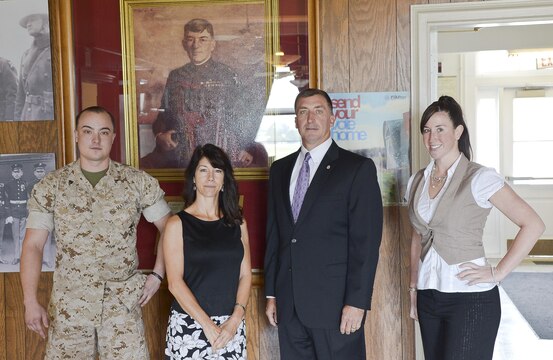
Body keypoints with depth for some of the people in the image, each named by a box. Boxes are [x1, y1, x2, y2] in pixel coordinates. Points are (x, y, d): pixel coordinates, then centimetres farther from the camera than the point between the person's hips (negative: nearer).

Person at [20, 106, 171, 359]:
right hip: (69, 306, 1)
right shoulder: (50, 186, 0)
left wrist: (157, 275, -1)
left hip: (124, 303, 0)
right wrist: (31, 302, -10)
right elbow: (33, 245, -2)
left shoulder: (138, 182, -1)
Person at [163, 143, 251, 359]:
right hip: (189, 325, -2)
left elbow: (245, 274, 4)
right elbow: (175, 283, -8)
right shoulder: (177, 224, -3)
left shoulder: (237, 223, 6)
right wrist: (208, 325, -14)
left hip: (232, 325, 3)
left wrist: (235, 320, -9)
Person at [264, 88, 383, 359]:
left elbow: (366, 240, -8)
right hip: (288, 305, 5)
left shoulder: (358, 168, -3)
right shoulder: (280, 169, 13)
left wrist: (356, 303, -13)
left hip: (335, 304, -4)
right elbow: (273, 235, 14)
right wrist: (271, 293, 11)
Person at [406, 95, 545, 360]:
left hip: (470, 298, -5)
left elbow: (533, 225, -13)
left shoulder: (479, 177, -10)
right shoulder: (417, 181, 7)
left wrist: (497, 273, -13)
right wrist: (413, 287, 13)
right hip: (428, 297, 6)